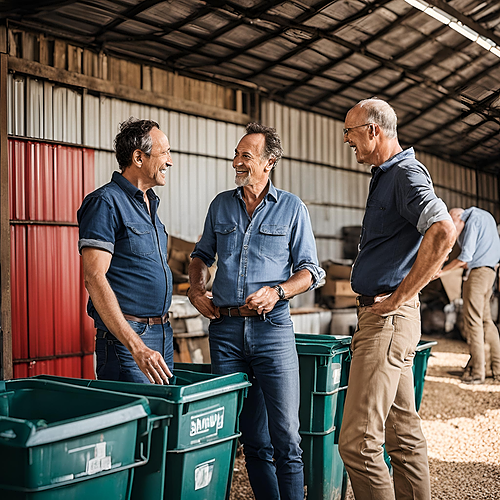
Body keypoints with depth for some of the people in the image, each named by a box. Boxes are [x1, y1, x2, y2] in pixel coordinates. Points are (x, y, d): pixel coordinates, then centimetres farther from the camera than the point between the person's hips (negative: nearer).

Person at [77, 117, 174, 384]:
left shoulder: (149, 203, 18)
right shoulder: (105, 202, -11)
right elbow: (94, 279, -19)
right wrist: (136, 347, -25)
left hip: (163, 334, 8)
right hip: (125, 335, -8)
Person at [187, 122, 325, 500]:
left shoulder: (292, 208, 4)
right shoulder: (221, 205, 13)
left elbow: (311, 270, 4)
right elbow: (202, 255, 25)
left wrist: (277, 291, -12)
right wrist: (196, 288, 7)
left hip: (272, 327, -3)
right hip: (225, 328, 3)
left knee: (286, 436, -6)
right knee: (251, 437, 7)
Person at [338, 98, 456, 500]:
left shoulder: (406, 173, -12)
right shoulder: (386, 175, 19)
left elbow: (443, 233, -29)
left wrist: (400, 297, -22)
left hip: (388, 317, -10)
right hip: (383, 317, 10)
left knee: (358, 440, -11)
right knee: (403, 432, 14)